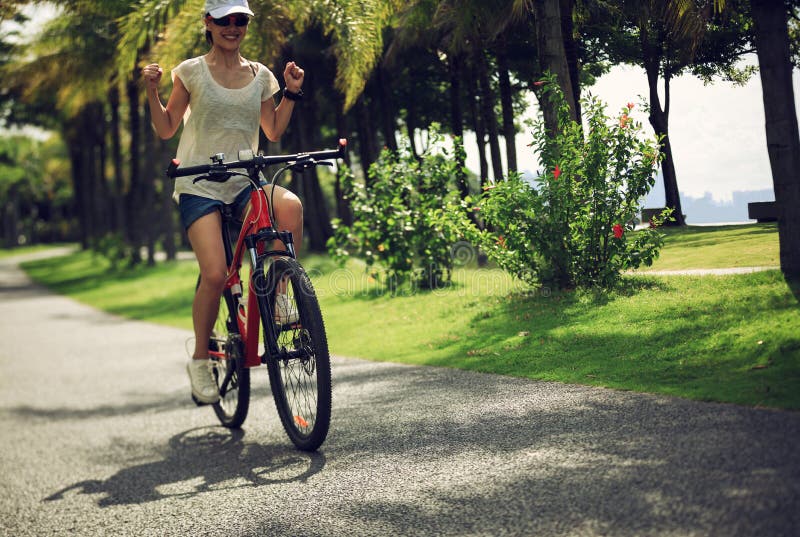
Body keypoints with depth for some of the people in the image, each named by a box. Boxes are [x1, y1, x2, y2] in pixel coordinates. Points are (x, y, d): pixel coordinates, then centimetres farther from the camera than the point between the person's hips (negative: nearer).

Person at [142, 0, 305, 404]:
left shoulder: (260, 76, 11)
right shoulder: (192, 72, 2)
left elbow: (273, 132, 17)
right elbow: (166, 129, 6)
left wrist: (292, 92, 8)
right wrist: (152, 92, -9)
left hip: (244, 182, 3)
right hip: (199, 185, -3)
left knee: (290, 205, -33)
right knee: (215, 275, -19)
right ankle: (200, 359, 3)